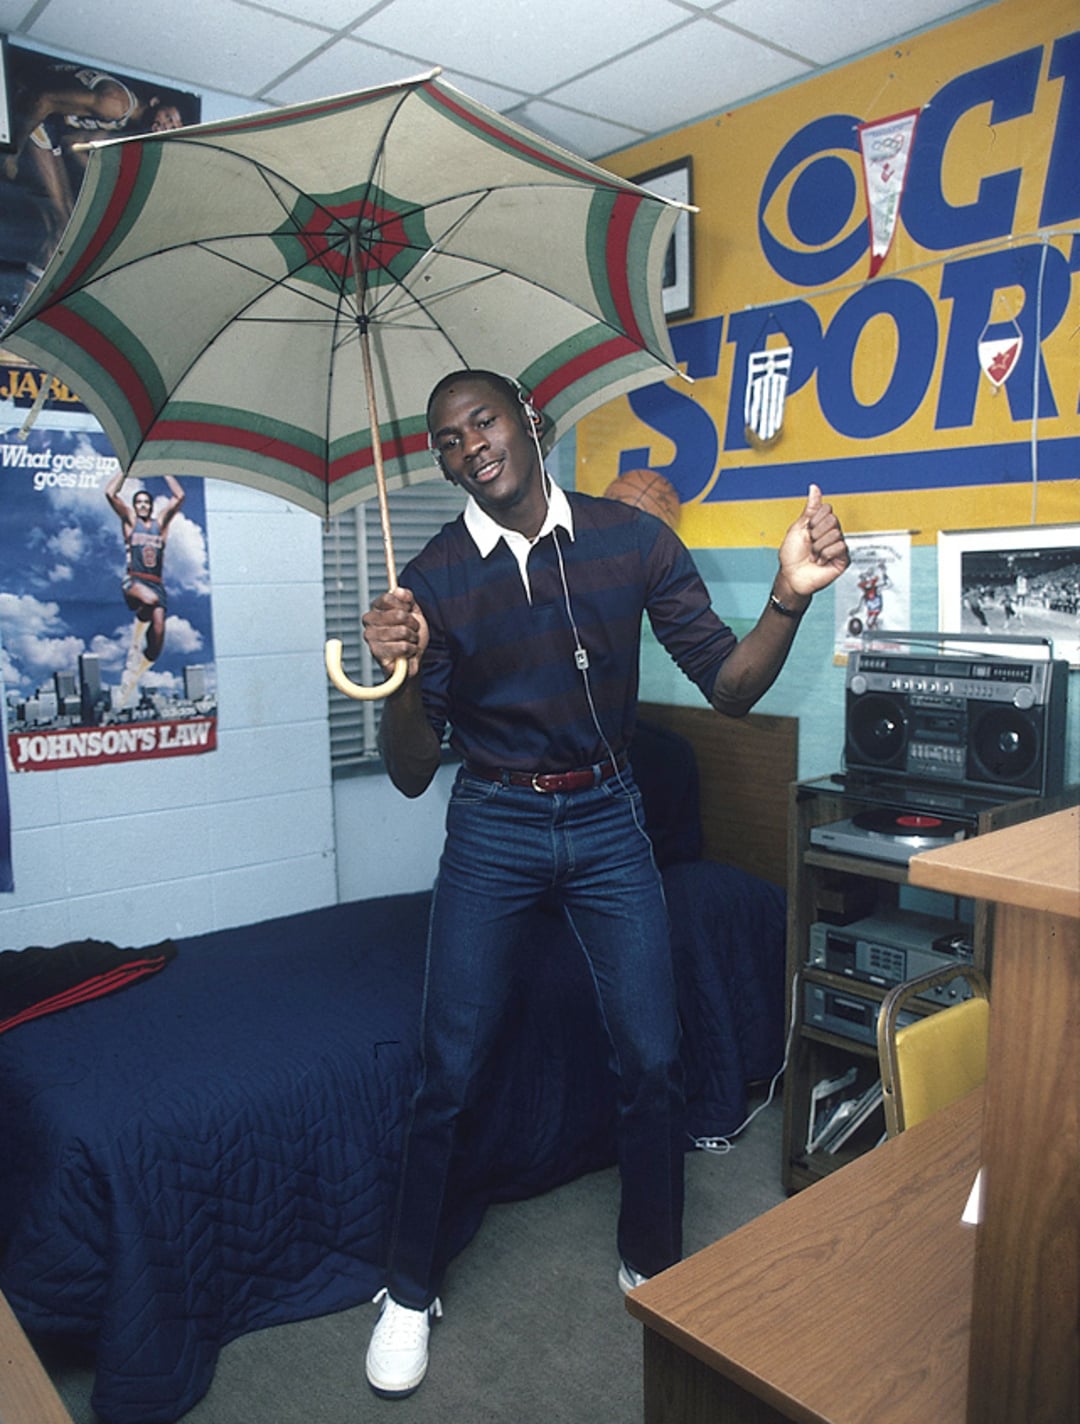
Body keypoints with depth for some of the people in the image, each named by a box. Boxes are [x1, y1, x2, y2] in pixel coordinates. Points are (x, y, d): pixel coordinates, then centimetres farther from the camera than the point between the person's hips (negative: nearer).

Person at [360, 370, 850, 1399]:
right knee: (447, 1075, 5)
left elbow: (728, 687, -5)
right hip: (492, 829, 0)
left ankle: (652, 1267, 33)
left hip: (607, 821, 1)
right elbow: (411, 775, -8)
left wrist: (790, 596, -21)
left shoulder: (632, 540, -6)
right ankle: (410, 1293, 29)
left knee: (653, 1064, 6)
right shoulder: (434, 578, -8)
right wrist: (403, 679, -27)